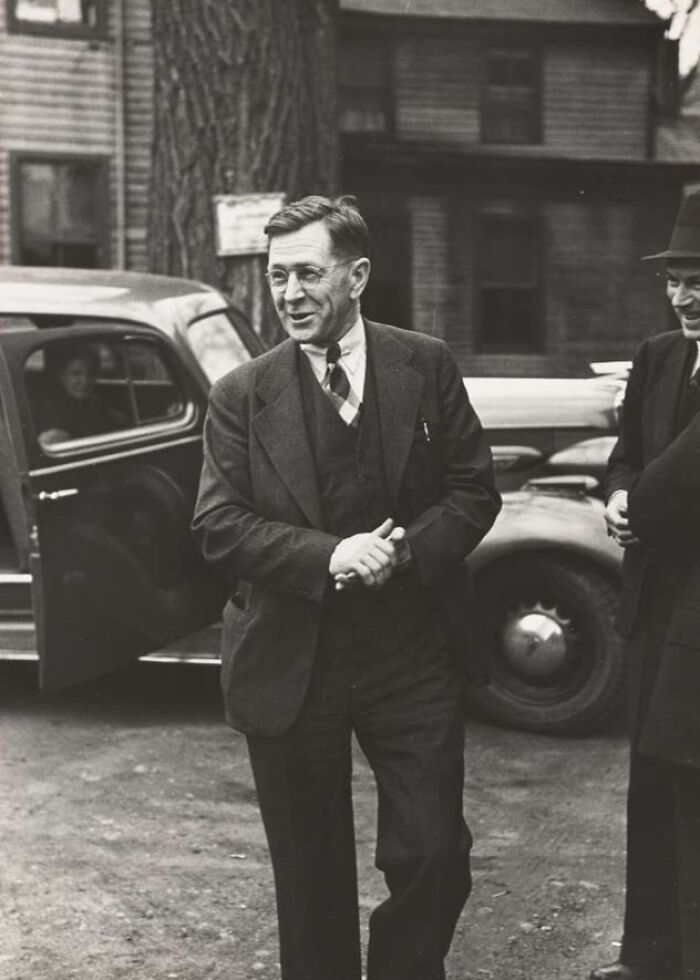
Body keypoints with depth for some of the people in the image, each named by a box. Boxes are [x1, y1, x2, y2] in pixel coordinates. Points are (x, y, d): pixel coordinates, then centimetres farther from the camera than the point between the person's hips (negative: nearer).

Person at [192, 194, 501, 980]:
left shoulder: (426, 367, 1)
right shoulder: (241, 396, -1)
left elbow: (474, 491, 2)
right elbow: (217, 525, -7)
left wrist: (407, 550, -17)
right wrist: (327, 558, -20)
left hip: (415, 655, 0)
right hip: (290, 663, 0)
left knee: (433, 856, 4)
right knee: (310, 874, 12)